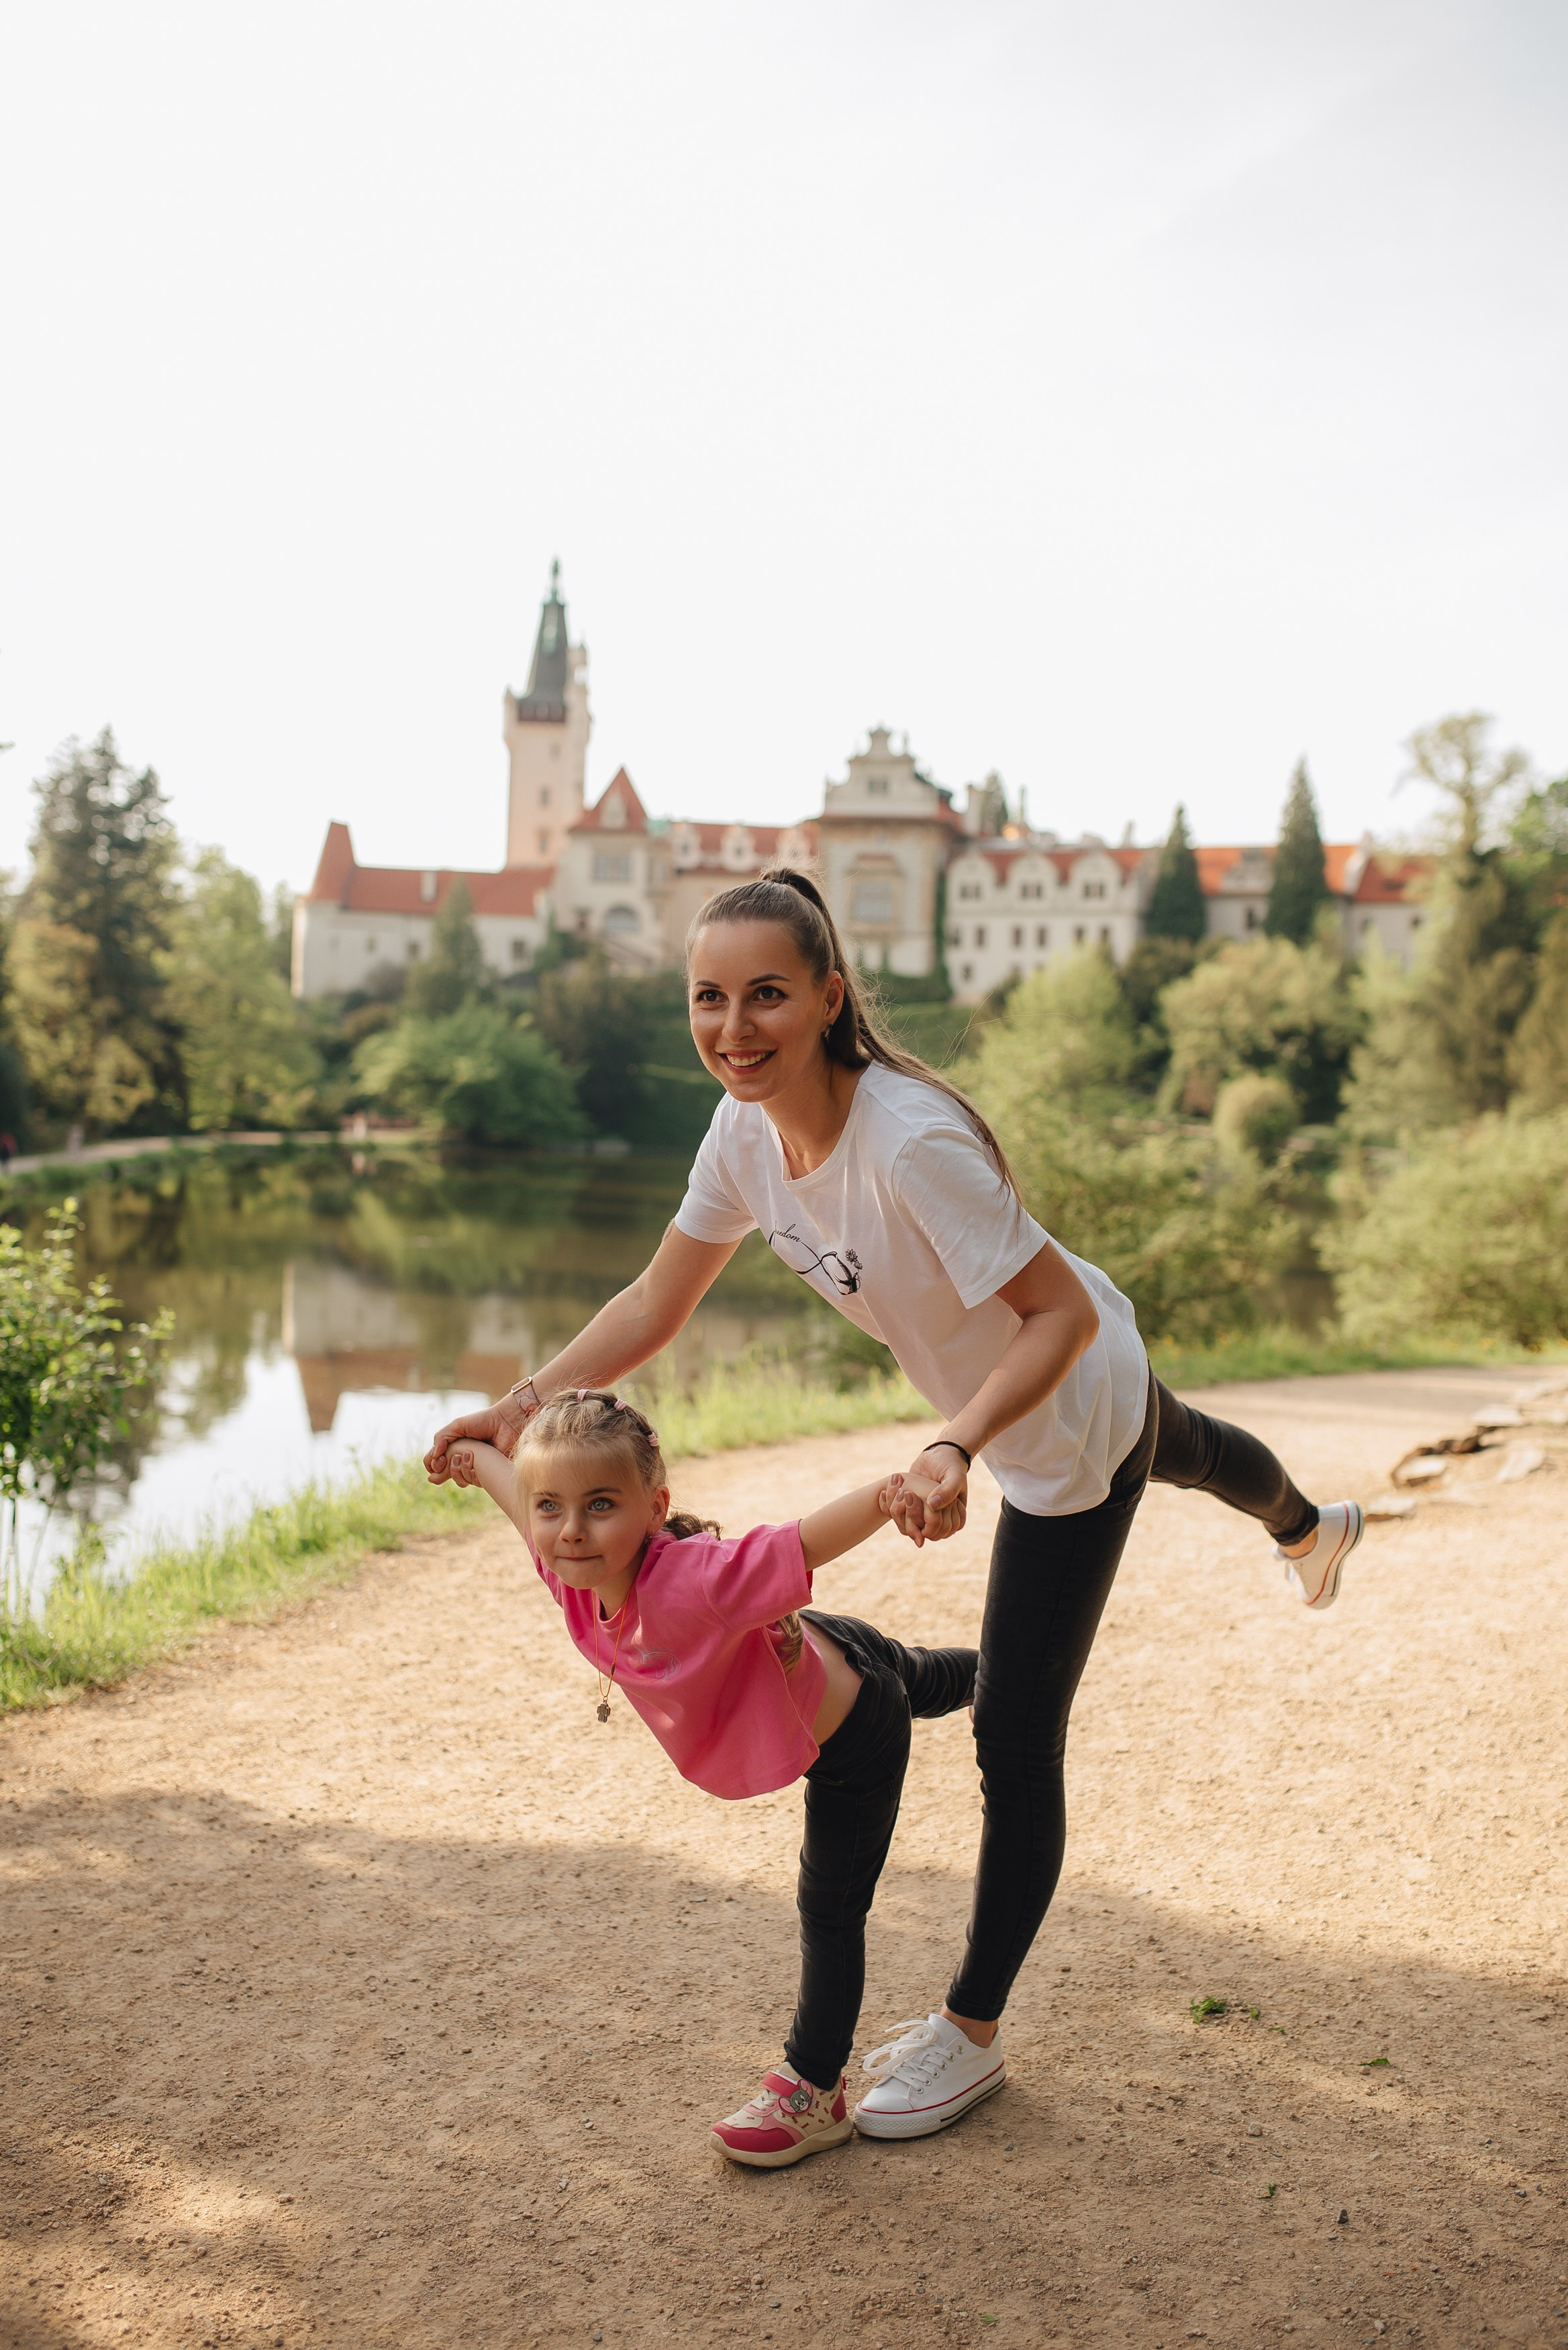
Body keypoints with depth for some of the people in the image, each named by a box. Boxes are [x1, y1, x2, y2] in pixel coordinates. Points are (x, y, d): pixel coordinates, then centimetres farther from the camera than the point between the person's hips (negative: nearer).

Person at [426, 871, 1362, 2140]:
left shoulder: (912, 1141, -40)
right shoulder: (749, 1127, -17)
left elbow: (1064, 1314, -35)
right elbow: (656, 1303, -8)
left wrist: (953, 1449, -48)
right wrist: (528, 1402, -20)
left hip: (1072, 1415, -9)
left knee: (1016, 1747, 0)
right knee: (1175, 1447, 41)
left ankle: (969, 2034, 23)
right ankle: (1308, 1527, 79)